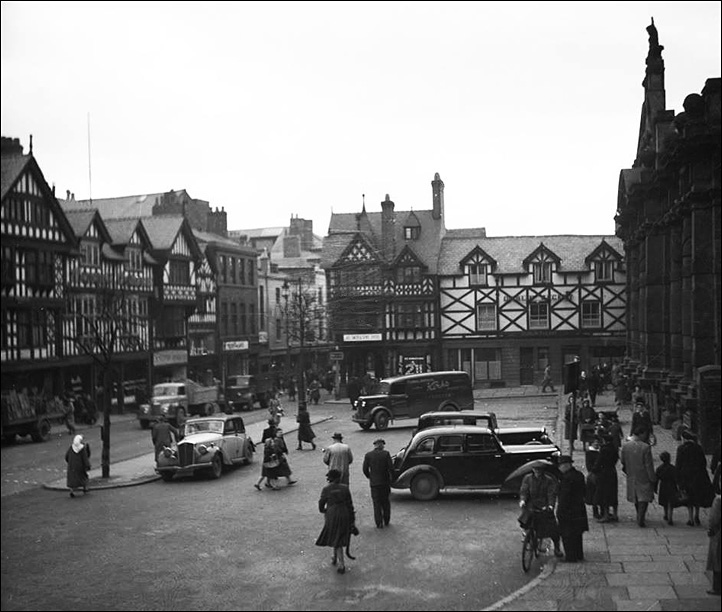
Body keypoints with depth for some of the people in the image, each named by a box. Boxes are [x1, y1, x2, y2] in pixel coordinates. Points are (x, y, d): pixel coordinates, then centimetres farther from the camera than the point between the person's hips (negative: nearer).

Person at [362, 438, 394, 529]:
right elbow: (391, 467, -12)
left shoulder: (368, 455, -5)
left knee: (377, 503, 7)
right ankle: (386, 521, 22)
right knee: (386, 502, 17)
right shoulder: (386, 454, -8)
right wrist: (391, 477, 4)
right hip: (385, 482, 0)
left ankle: (379, 523, 4)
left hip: (374, 482, 0)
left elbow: (364, 469, -4)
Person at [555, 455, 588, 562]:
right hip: (580, 509, 9)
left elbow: (564, 497, -22)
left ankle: (571, 557, 9)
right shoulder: (579, 475, 5)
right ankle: (579, 555, 29)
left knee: (568, 535, 3)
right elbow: (584, 492, 14)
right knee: (577, 534, 19)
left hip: (568, 511, -9)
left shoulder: (566, 478, -22)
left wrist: (559, 513, -18)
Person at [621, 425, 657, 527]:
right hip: (644, 477, -5)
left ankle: (640, 517, 33)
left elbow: (623, 462, 3)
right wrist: (653, 478, -6)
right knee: (644, 498, 5)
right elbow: (649, 465, -16)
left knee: (636, 498, 20)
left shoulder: (625, 446, -8)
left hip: (631, 477, 5)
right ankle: (641, 519, -4)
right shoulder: (645, 447, -21)